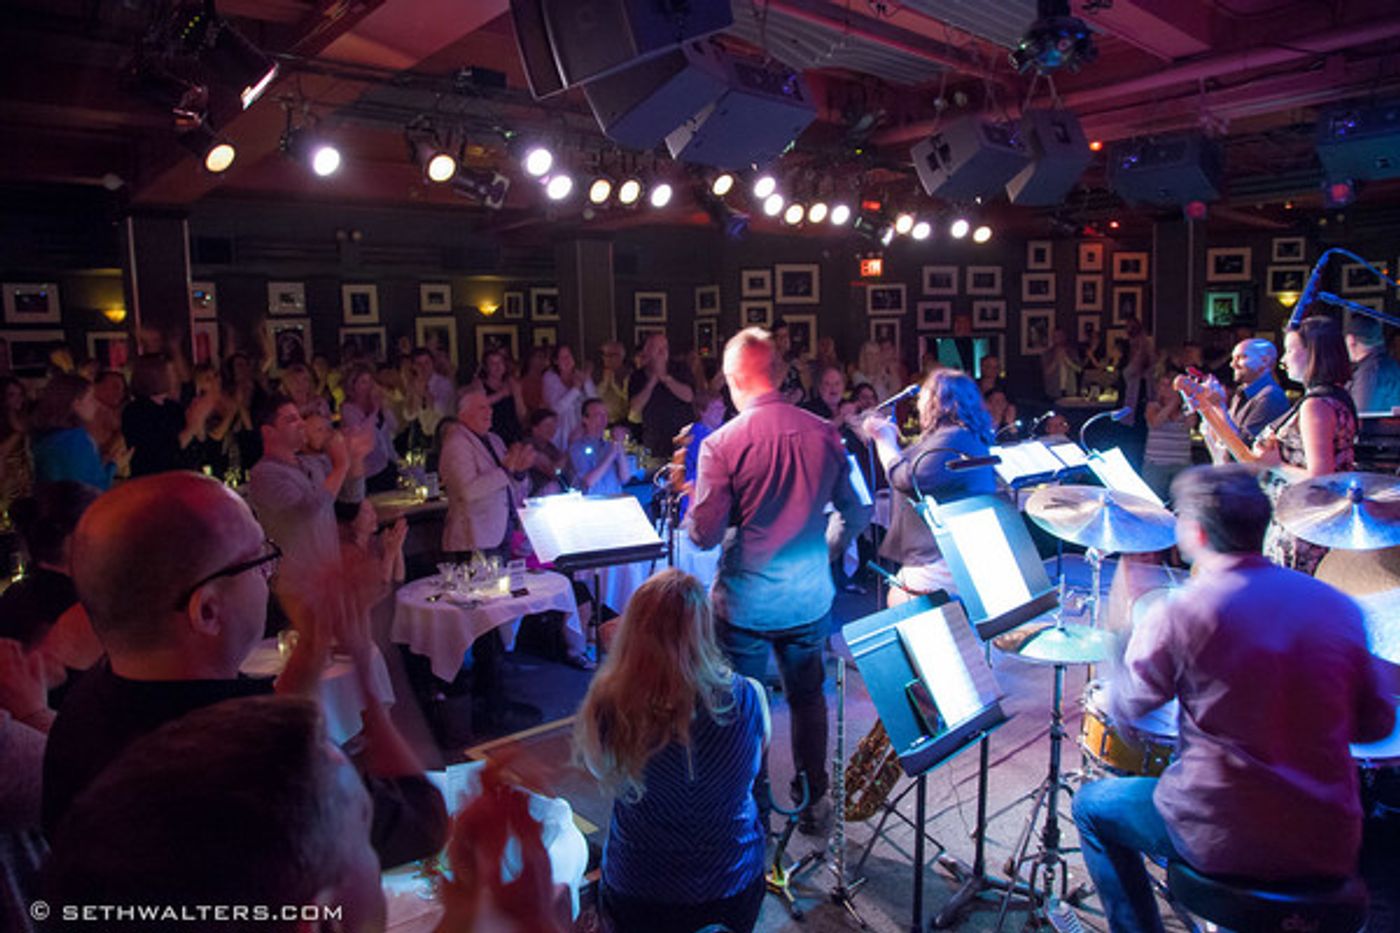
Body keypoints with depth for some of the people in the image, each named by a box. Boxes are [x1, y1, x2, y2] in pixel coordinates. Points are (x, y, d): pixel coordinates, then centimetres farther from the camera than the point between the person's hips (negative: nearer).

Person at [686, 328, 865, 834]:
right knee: (808, 697, 21)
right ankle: (814, 802, 35)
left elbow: (704, 535, -15)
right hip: (810, 598, 4)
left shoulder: (722, 444, -18)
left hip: (745, 603, -4)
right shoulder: (824, 433, -5)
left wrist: (691, 503, 5)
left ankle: (751, 810, 28)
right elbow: (853, 513, 4)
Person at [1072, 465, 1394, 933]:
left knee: (1092, 806, 19)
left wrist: (1121, 632, 11)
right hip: (1331, 846, 5)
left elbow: (1124, 707, -6)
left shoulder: (1183, 614, -17)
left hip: (1226, 842, -5)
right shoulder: (1337, 605, -2)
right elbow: (1376, 726, 5)